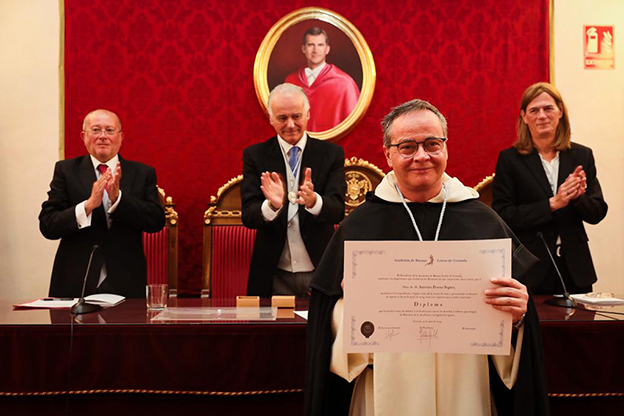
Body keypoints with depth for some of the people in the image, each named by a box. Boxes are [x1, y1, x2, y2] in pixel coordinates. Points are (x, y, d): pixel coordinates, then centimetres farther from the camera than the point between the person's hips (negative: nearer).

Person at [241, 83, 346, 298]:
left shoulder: (331, 153, 0)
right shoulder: (255, 155, 0)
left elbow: (338, 211, -11)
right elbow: (248, 215, -8)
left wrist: (313, 201, -33)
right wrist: (272, 206, -30)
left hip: (320, 274, 0)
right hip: (274, 277, 0)